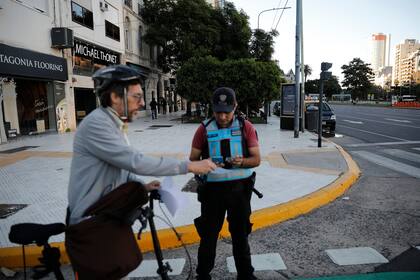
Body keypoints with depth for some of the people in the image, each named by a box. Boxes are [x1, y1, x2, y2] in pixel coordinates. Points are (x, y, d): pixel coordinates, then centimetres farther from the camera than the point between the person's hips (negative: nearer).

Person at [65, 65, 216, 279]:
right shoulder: (96, 124, -23)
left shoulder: (114, 124, 9)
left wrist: (142, 185, -3)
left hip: (108, 216, 9)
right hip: (89, 223, -9)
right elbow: (136, 162, -30)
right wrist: (189, 166, -26)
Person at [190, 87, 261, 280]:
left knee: (240, 234, 15)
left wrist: (242, 162, -24)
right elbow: (193, 159, 0)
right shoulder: (204, 129, -4)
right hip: (213, 189, 0)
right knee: (208, 234, 10)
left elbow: (256, 159, -3)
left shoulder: (246, 127, -4)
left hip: (239, 188, 1)